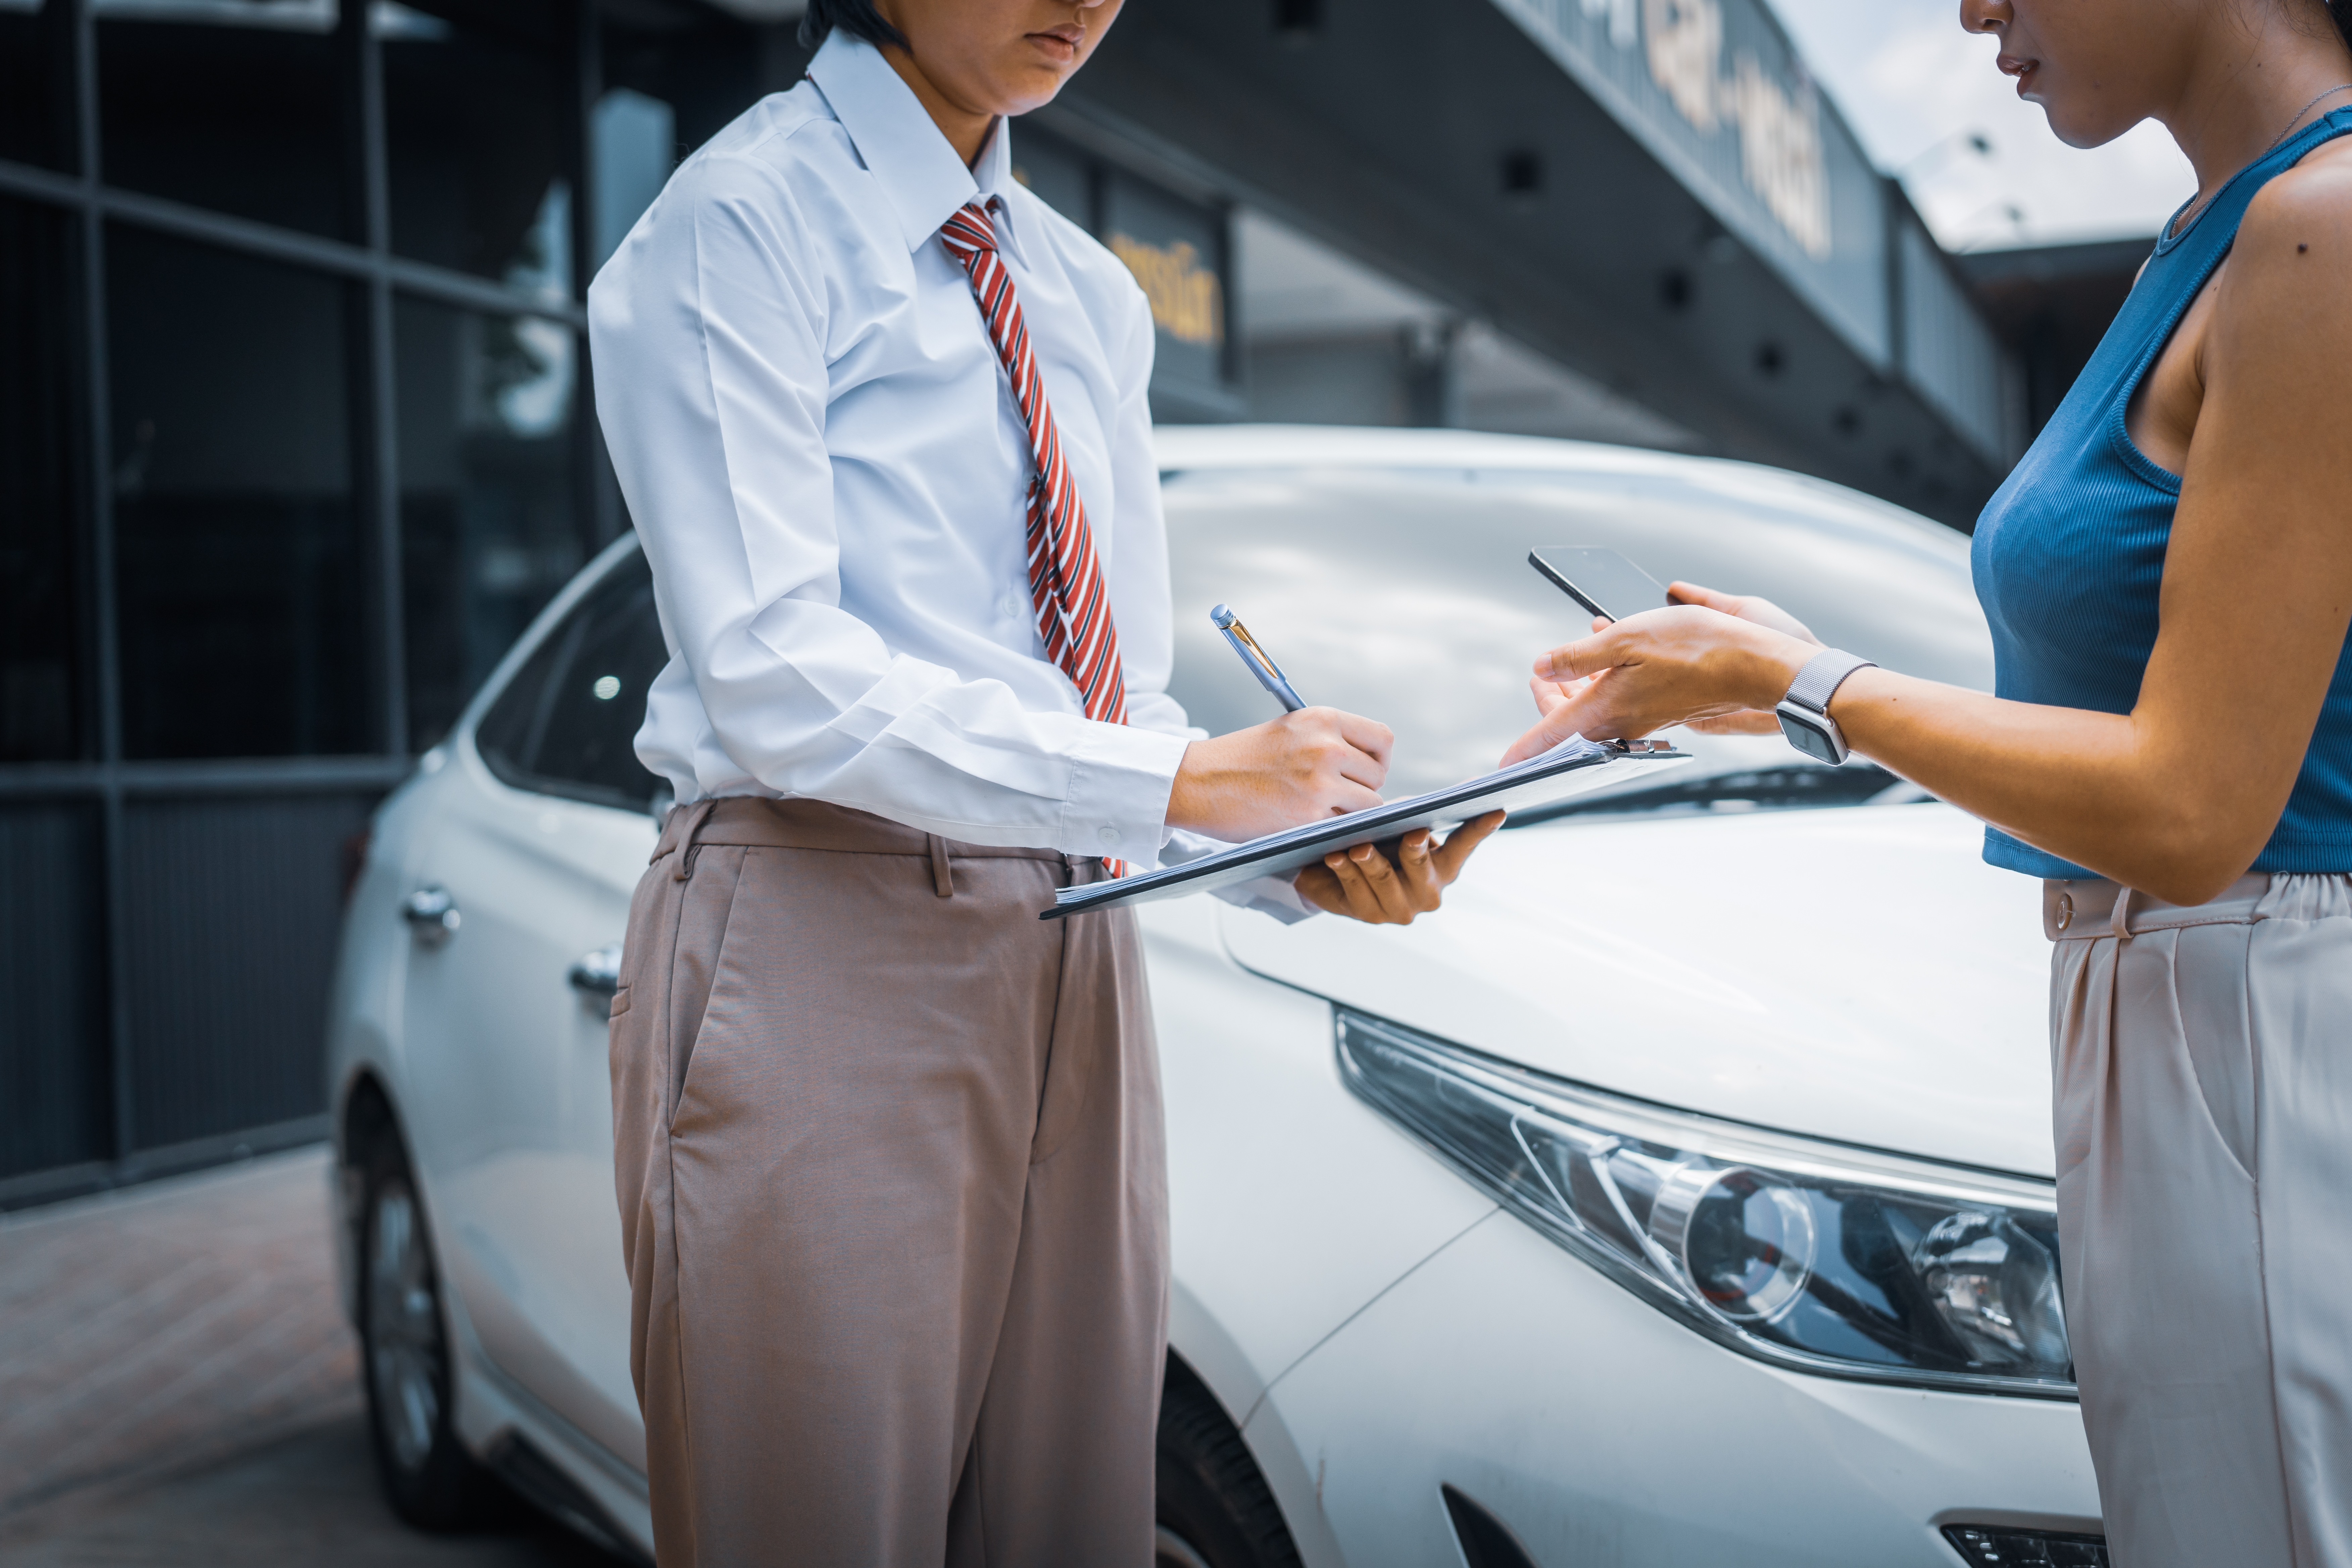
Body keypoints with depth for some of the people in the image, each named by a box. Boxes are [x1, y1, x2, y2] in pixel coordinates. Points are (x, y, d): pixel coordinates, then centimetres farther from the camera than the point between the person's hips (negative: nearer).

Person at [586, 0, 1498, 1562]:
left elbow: (1124, 694, 14)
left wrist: (1308, 855, -5)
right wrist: (1178, 782, -19)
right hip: (820, 950, -6)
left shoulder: (1094, 294, 17)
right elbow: (777, 676, -16)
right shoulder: (743, 222, -4)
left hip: (1074, 964, 7)